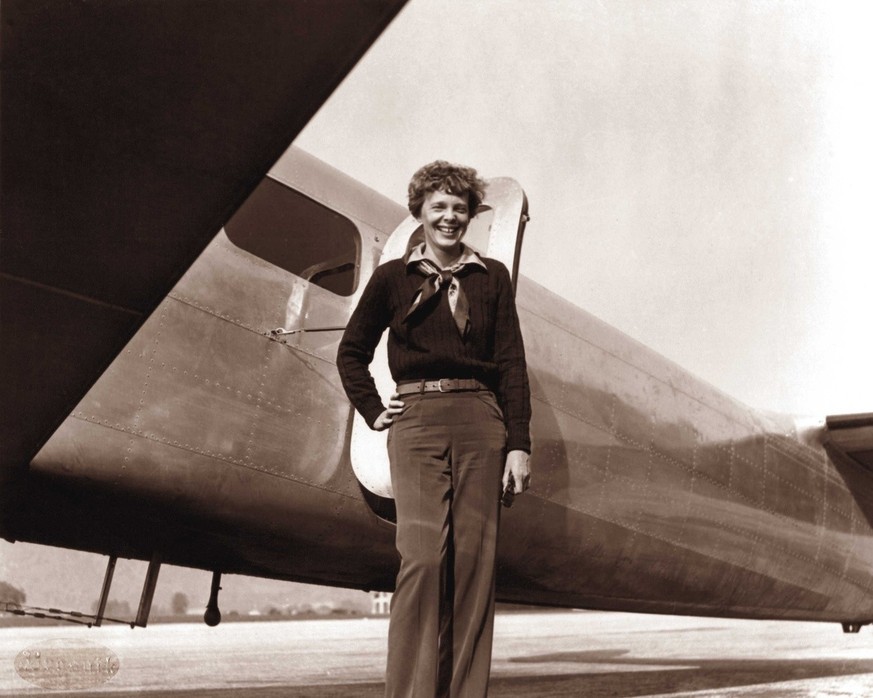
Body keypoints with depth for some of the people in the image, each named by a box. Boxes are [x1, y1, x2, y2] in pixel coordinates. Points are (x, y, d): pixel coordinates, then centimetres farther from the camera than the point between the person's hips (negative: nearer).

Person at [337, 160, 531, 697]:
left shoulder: (492, 278, 12)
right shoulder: (393, 277, 10)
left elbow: (511, 366, 7)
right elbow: (351, 354, 18)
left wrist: (519, 444, 0)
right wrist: (374, 411, 6)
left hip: (480, 420, 1)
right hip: (417, 418, -1)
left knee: (474, 559, 0)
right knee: (423, 556, -11)